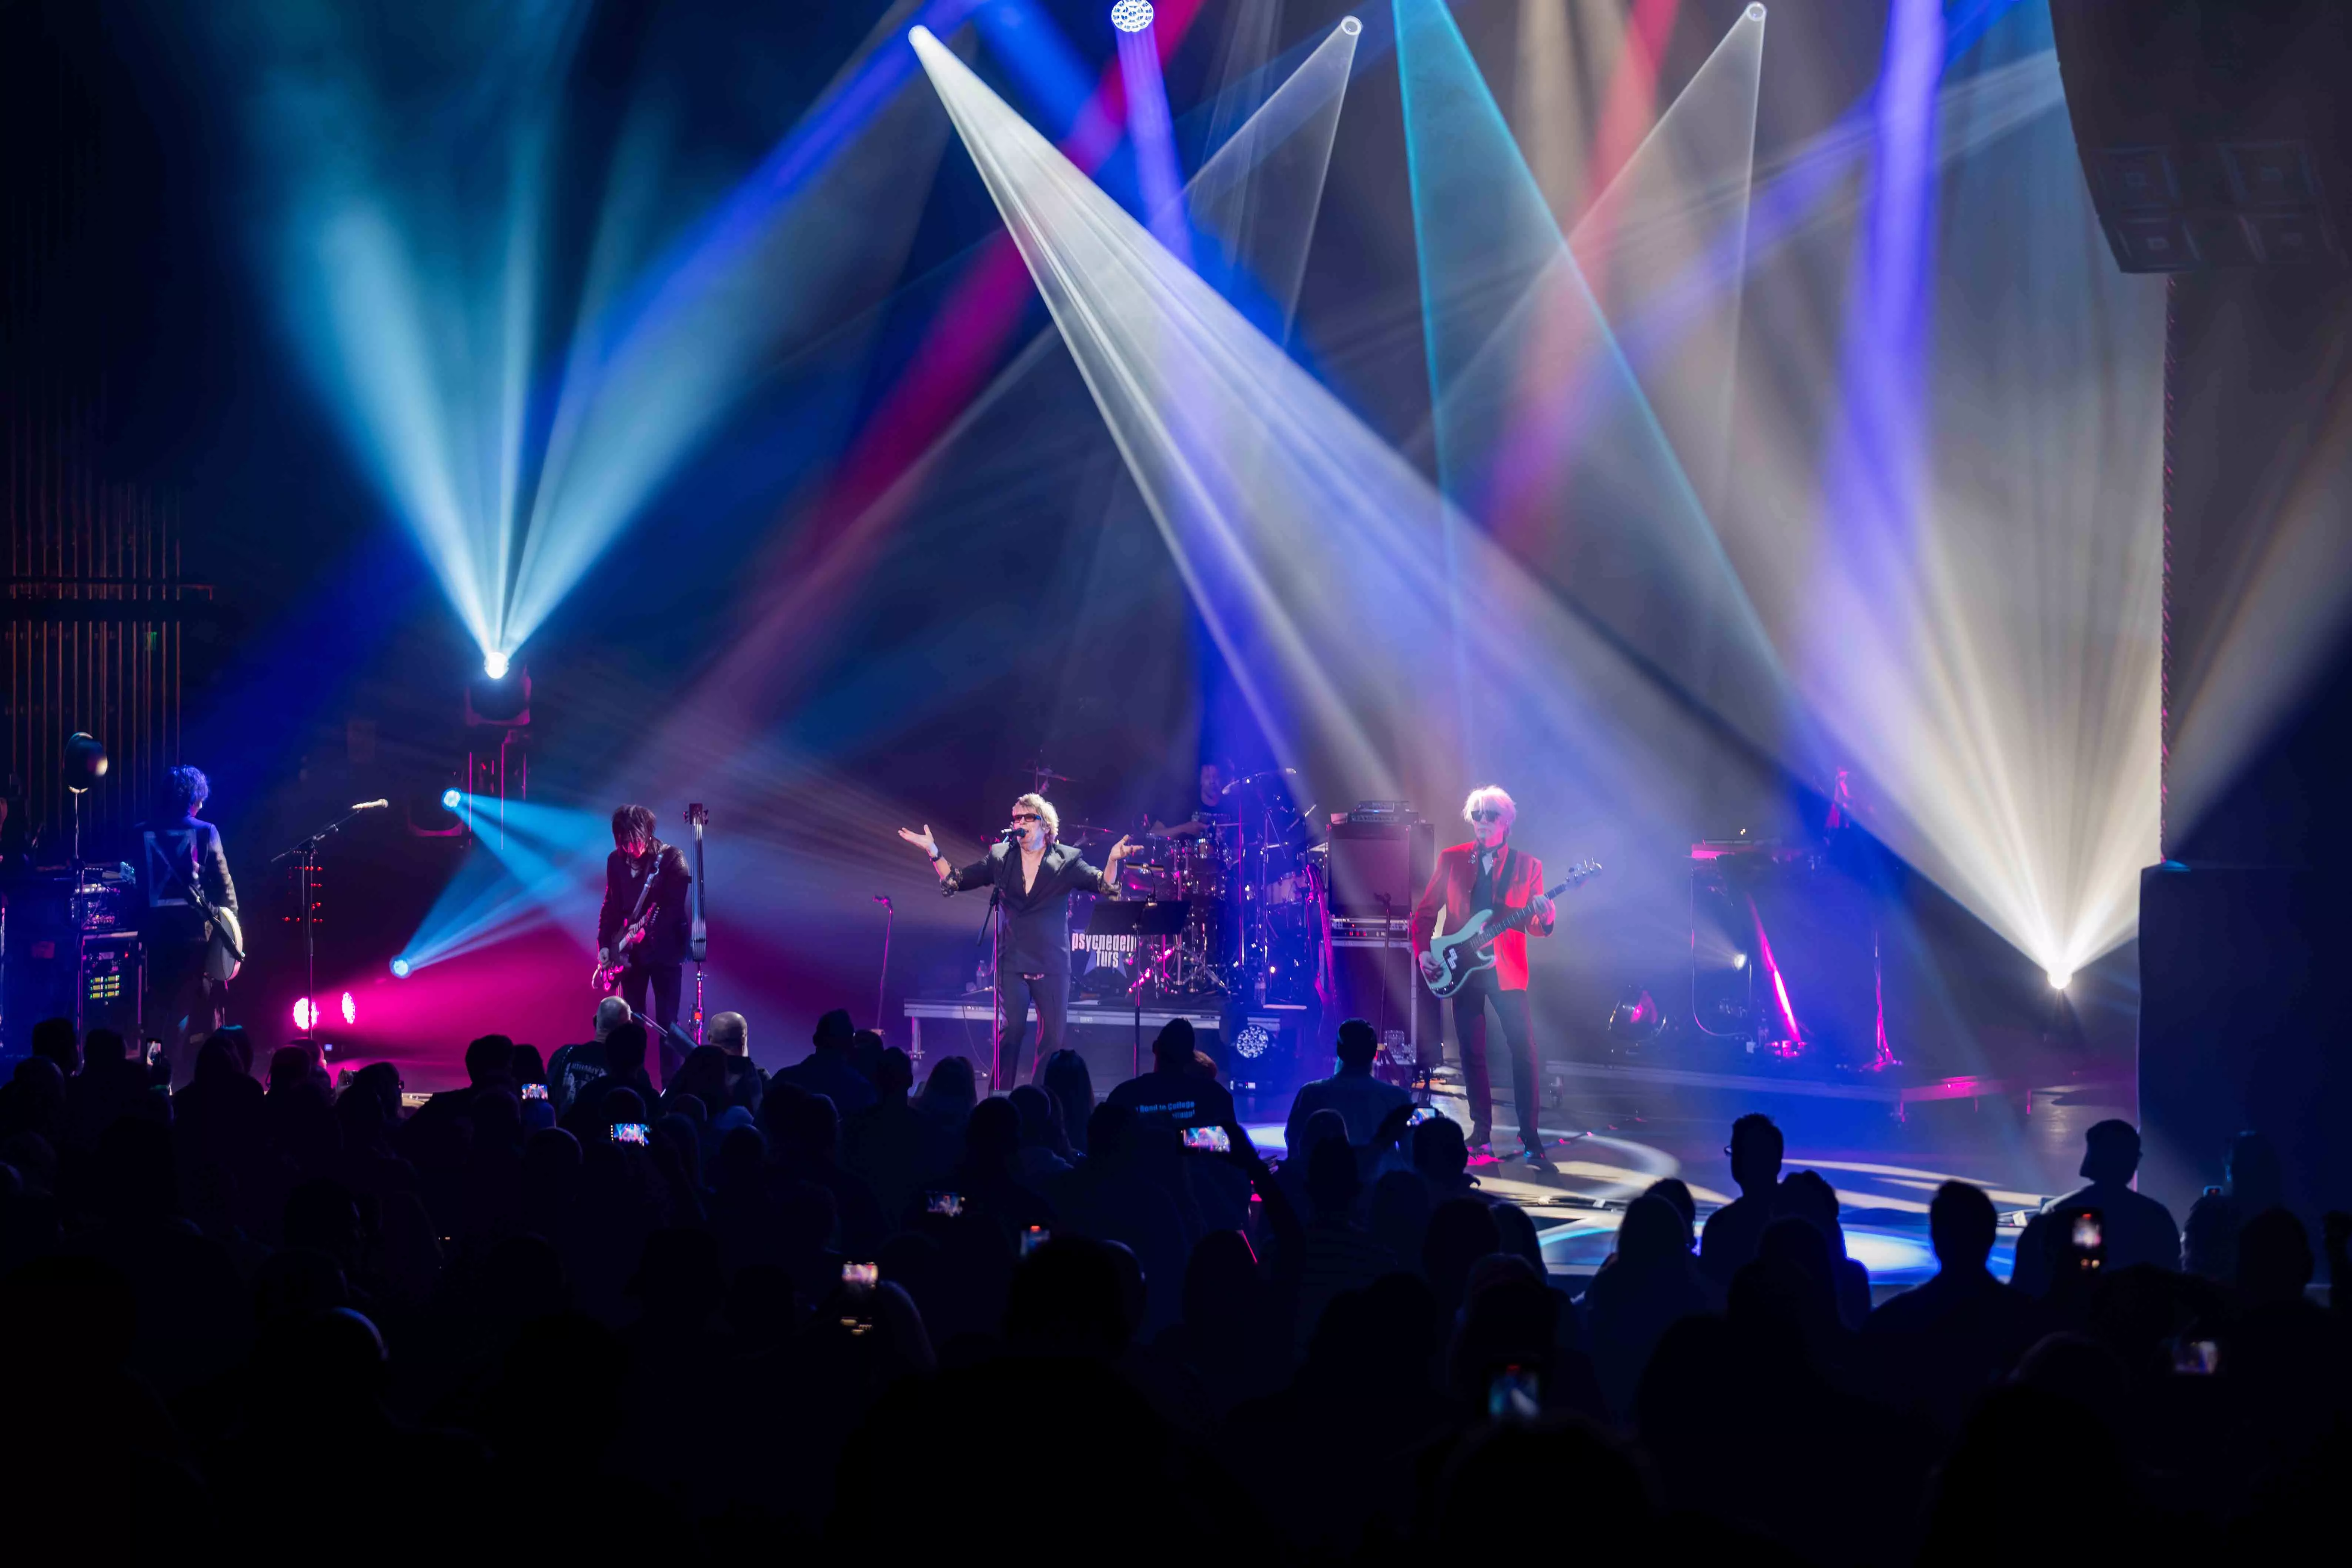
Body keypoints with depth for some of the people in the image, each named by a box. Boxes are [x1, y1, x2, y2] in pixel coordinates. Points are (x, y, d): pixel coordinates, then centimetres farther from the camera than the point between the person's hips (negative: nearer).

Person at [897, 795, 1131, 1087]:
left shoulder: (1067, 860, 1)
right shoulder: (1000, 857, 6)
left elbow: (1105, 886, -6)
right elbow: (954, 881, 9)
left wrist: (1113, 860, -25)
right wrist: (933, 852, -5)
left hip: (1052, 964, 0)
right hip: (1012, 962, 0)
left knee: (1052, 1038, 0)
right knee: (1010, 1031, -9)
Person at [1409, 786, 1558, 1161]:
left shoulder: (1527, 865, 5)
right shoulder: (1452, 859, 8)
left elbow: (1537, 926, 3)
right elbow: (1426, 911, 12)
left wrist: (1545, 917, -19)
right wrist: (1422, 951, -1)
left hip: (1506, 970, -2)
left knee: (1522, 1048, -11)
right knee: (1472, 1052, 4)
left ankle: (1530, 1133, -9)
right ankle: (1482, 1129, 14)